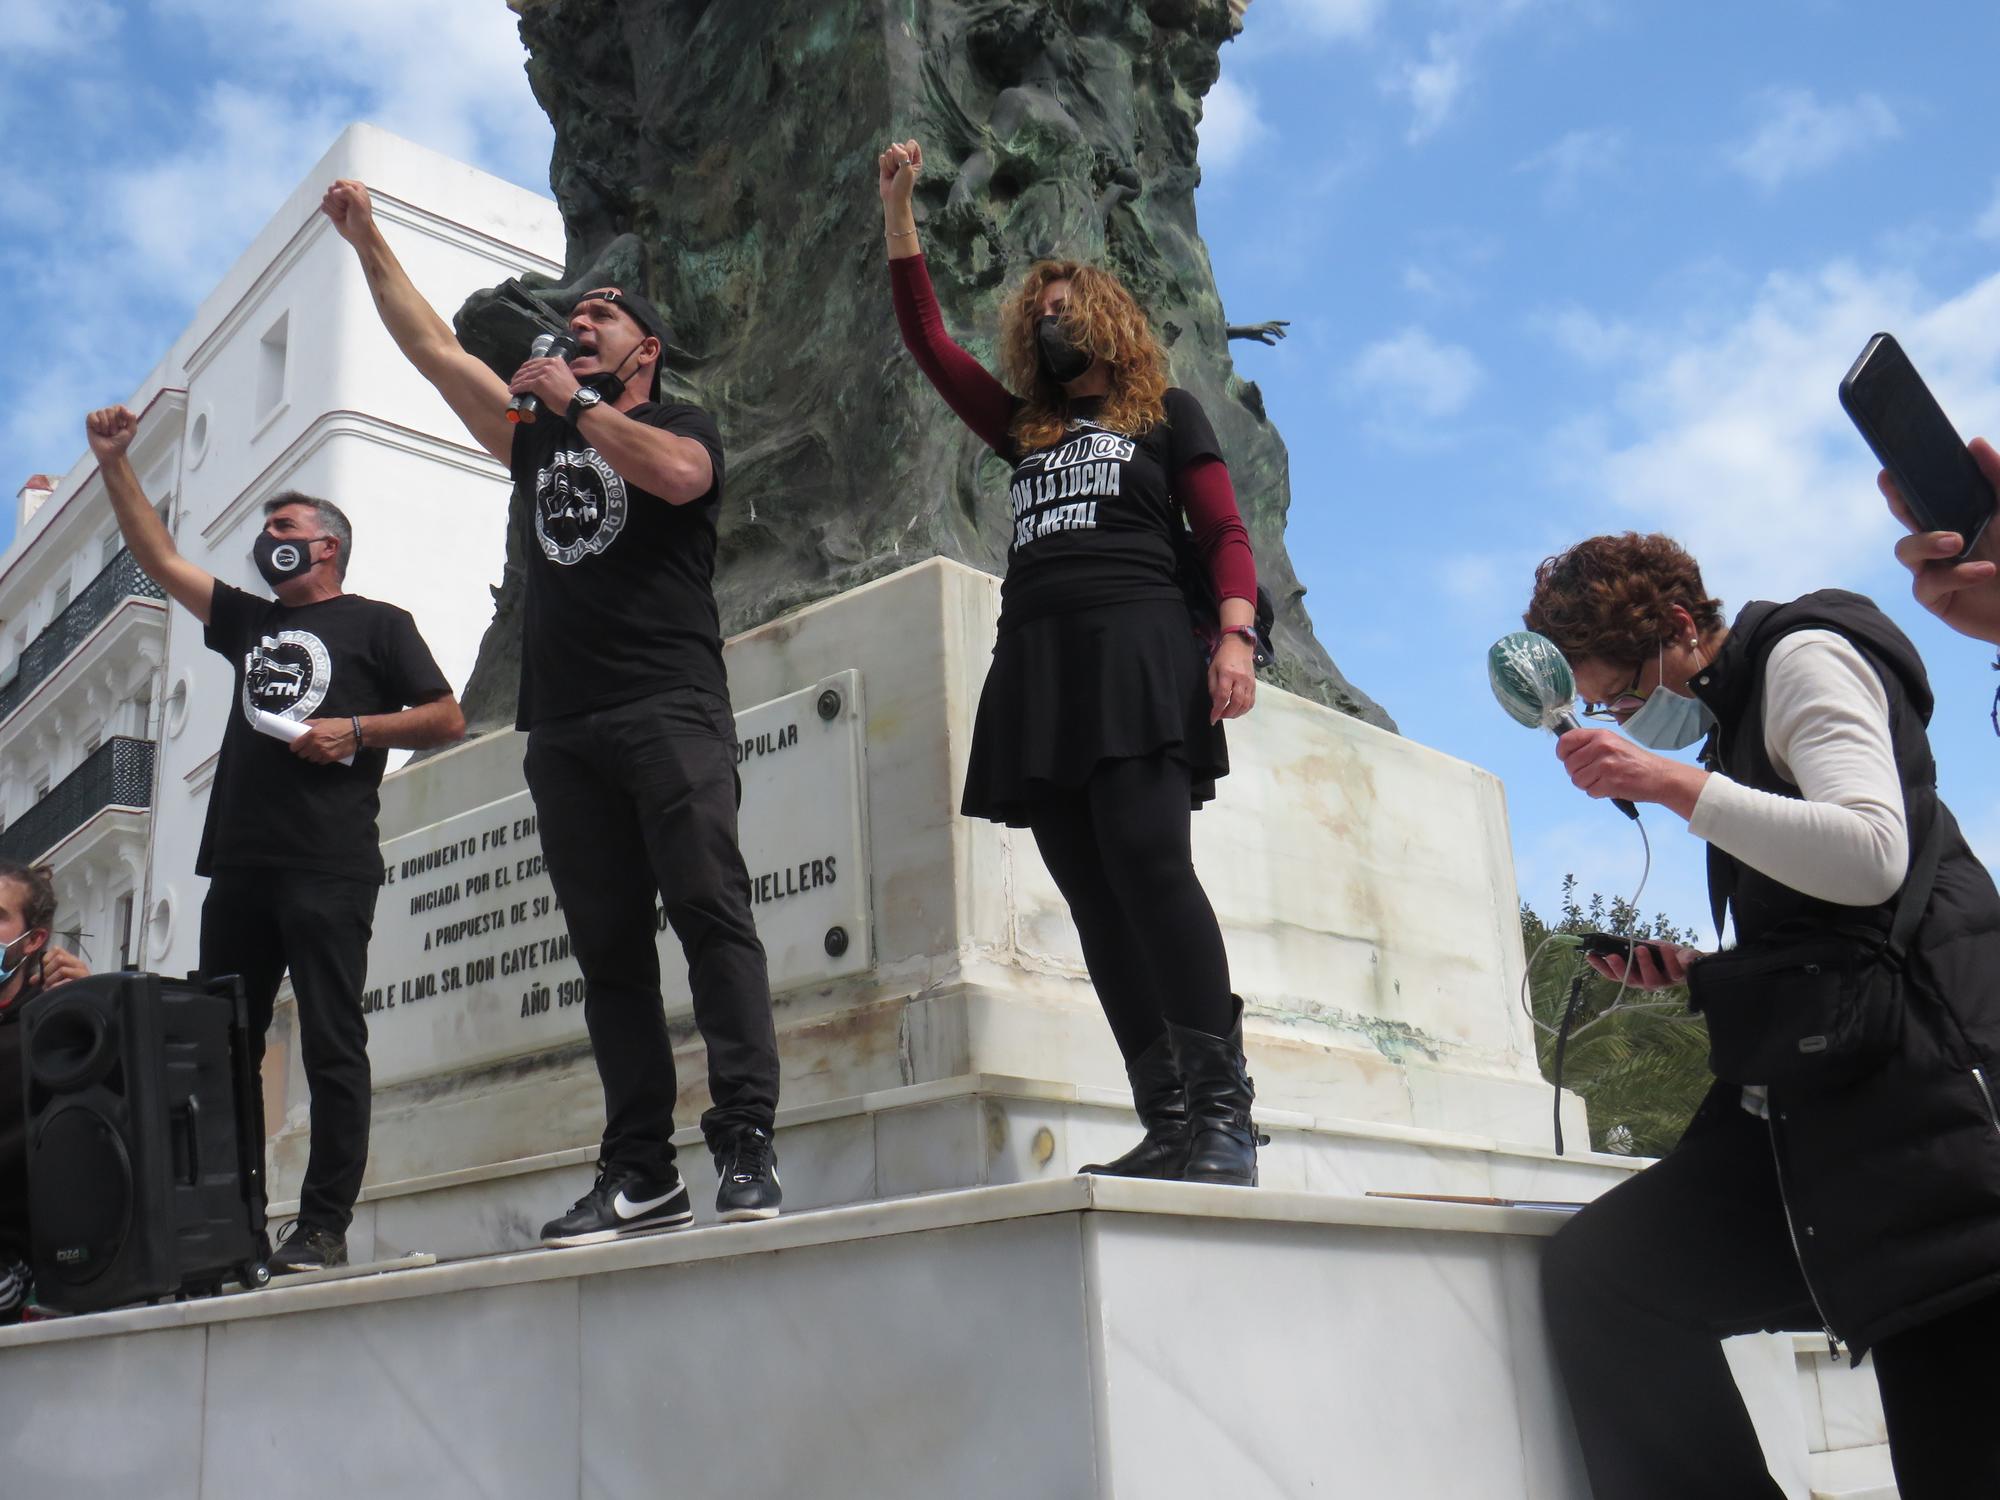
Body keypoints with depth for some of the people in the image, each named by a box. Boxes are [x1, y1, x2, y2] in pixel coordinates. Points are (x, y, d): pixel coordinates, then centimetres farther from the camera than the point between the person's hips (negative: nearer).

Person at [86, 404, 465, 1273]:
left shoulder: (376, 624, 10)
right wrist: (113, 464, 21)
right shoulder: (248, 623, 27)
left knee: (331, 1046, -7)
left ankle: (324, 1227, -6)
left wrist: (353, 729, -8)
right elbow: (159, 558, 25)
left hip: (330, 865, -6)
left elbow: (448, 719, 4)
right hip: (240, 861, 7)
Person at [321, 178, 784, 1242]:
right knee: (608, 948, -1)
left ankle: (746, 1145, -20)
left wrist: (578, 402, -1)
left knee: (709, 909, -17)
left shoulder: (686, 425, 13)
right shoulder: (537, 437, 27)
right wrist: (366, 240, 28)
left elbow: (674, 474, -12)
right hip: (563, 725, 5)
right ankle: (641, 1171, -1)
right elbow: (431, 346, 29)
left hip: (670, 707, -5)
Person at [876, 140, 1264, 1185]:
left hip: (1135, 650, -5)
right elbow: (927, 339, 27)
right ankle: (1168, 1122, -6)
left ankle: (1224, 1116, -22)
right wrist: (898, 208, 24)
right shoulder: (1023, 429, 28)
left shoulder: (1166, 413, 16)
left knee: (1151, 868, -21)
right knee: (1096, 901, -4)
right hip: (1035, 663, 5)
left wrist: (1235, 638, -11)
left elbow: (1226, 534, 6)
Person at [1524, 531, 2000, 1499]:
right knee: (1594, 1272, -8)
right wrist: (1697, 975, 11)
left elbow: (1872, 856, -18)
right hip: (1811, 1099, 9)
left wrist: (1677, 784, -17)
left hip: (1920, 1073, -9)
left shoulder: (1804, 654, -1)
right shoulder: (1735, 718, 23)